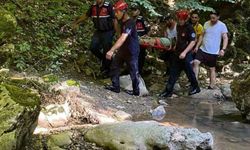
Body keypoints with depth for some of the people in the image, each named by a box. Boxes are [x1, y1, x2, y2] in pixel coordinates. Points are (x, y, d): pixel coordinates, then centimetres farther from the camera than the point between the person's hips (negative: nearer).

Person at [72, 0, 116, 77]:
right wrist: (77, 22, 23)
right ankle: (103, 59, 21)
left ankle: (106, 68, 19)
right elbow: (86, 15, 15)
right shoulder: (93, 6, -1)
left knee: (106, 50, 1)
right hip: (98, 31, 5)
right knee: (93, 47, -5)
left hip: (108, 32, -5)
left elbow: (114, 19, -15)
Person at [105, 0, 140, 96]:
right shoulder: (122, 21, 3)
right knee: (114, 66, 7)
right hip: (123, 49, 9)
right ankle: (116, 87, 16)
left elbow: (122, 38, -39)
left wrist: (111, 51, -44)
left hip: (132, 52, -8)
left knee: (133, 71, 5)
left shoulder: (130, 23, -27)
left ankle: (136, 91, 19)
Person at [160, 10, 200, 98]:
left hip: (186, 54, -7)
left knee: (189, 71, 7)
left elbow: (193, 42, -19)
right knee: (173, 72, 6)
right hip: (177, 53, 7)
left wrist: (184, 52, -26)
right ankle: (168, 91, 8)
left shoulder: (189, 28, -15)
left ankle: (195, 87, 27)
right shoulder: (178, 26, 8)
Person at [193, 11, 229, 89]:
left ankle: (212, 86, 14)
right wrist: (197, 46, 9)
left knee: (212, 69, 5)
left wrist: (223, 49, -24)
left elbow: (225, 38, -10)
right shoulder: (206, 24, 6)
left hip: (213, 52, -4)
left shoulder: (222, 26, -8)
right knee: (196, 62, -15)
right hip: (203, 49, 4)